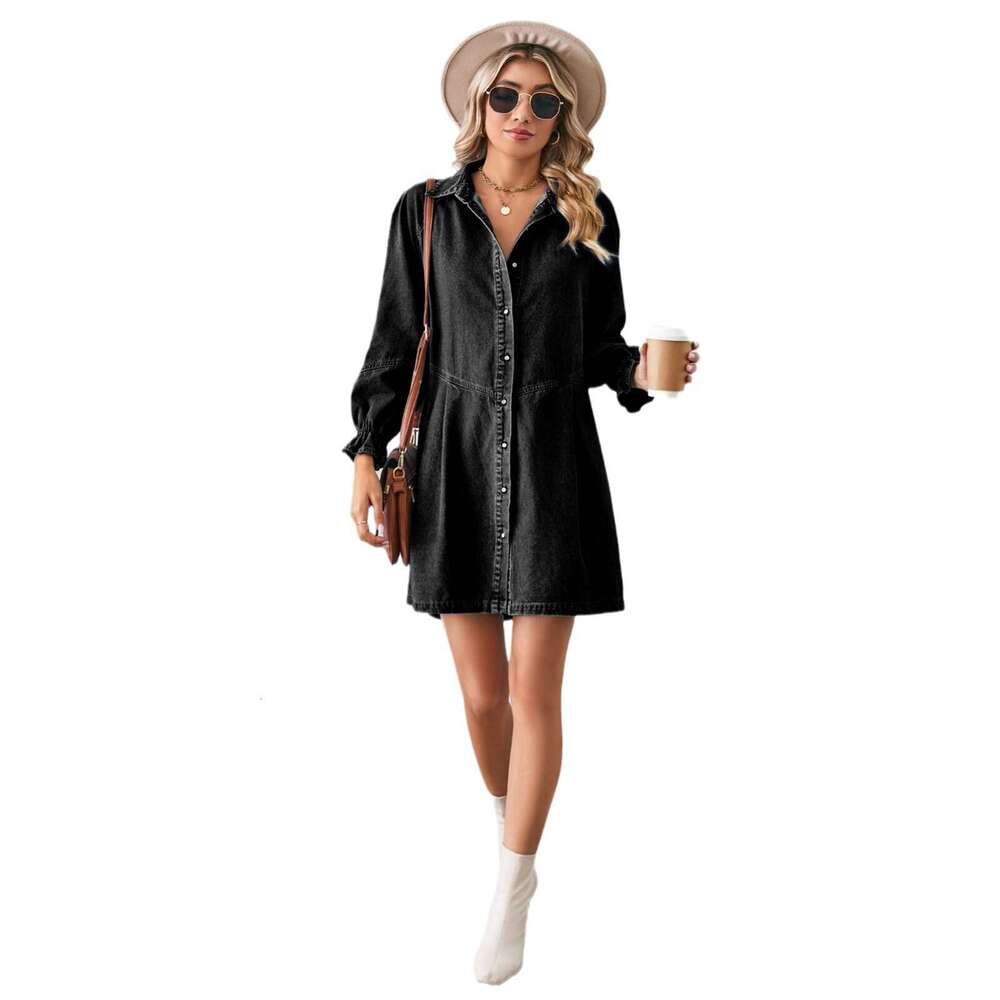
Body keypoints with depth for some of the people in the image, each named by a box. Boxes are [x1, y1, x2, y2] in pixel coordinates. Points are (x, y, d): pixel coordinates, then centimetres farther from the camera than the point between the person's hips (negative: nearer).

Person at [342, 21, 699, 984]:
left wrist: (639, 372, -12)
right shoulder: (427, 211, 4)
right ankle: (506, 825, 35)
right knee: (481, 691, 6)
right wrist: (366, 454, 0)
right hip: (456, 461, 1)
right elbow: (396, 342, 6)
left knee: (534, 693, -5)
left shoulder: (589, 215, 3)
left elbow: (601, 344, 9)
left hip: (553, 463, -1)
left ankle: (514, 883, 11)